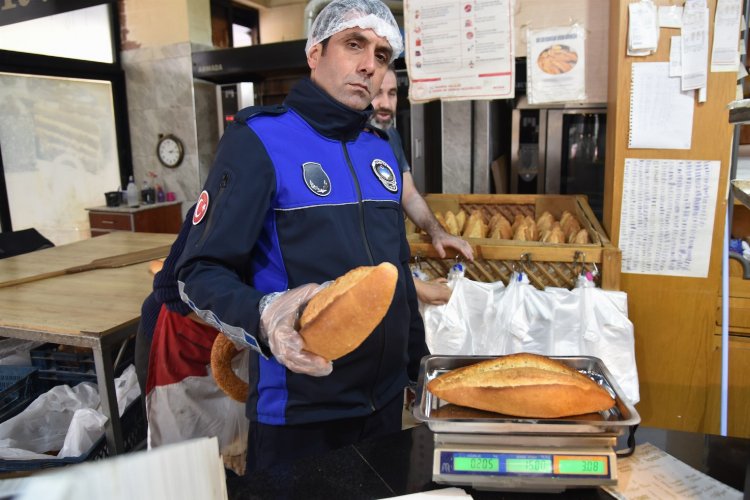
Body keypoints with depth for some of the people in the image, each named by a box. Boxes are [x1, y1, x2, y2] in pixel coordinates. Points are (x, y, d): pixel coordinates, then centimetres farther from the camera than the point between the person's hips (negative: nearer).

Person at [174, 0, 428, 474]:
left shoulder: (382, 150, 7)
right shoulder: (258, 139, -13)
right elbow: (201, 272, -15)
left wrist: (415, 354, 15)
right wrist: (264, 316, -34)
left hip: (386, 394, 6)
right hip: (299, 410, -6)